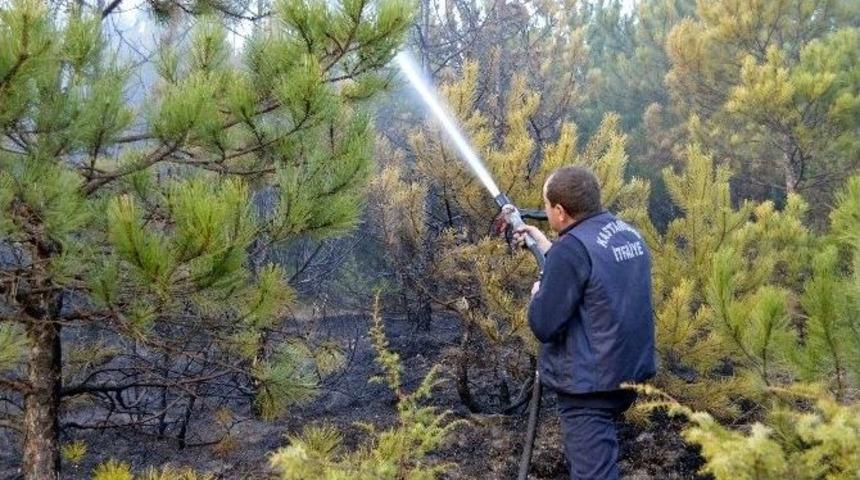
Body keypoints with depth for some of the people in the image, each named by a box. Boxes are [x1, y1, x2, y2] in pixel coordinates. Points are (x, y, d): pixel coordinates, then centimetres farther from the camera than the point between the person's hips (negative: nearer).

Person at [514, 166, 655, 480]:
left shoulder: (572, 248, -21)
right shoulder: (629, 234, 6)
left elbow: (543, 325, -20)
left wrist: (537, 294, 0)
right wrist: (547, 248, 21)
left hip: (590, 384, -9)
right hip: (630, 372, 9)